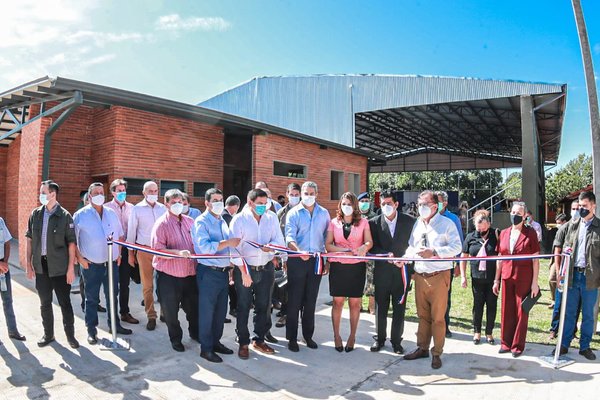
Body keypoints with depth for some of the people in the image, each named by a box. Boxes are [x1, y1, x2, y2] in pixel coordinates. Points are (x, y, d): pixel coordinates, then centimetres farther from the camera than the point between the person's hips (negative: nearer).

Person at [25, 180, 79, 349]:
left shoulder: (64, 216, -8)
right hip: (41, 266, 4)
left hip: (60, 267, -4)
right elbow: (30, 239, 11)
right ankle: (48, 334, 30)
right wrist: (28, 263, 6)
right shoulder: (35, 214, 4)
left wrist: (71, 267, -10)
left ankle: (70, 334, 19)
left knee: (65, 303, 5)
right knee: (45, 303, 14)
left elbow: (71, 242, -7)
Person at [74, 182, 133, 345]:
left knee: (112, 296, 14)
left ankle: (114, 325, 28)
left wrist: (119, 254, 8)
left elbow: (120, 235, 15)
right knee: (92, 298, 6)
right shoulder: (80, 215, -5)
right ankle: (91, 330, 18)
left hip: (112, 263, 4)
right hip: (91, 264, -4)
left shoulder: (112, 213, 8)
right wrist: (80, 258, -10)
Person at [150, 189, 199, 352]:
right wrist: (178, 252, -28)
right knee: (171, 310, 11)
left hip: (189, 273, 4)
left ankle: (195, 333, 41)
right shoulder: (162, 224, -10)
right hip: (169, 275, -4)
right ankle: (175, 338, 32)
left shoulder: (190, 221, 6)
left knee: (193, 306, 17)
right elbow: (158, 249, -18)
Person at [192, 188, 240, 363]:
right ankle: (206, 348, 16)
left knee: (221, 310, 15)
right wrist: (227, 242, -23)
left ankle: (215, 342, 31)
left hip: (224, 271, 8)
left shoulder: (222, 222, 14)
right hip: (208, 272, -7)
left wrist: (230, 268, 13)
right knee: (207, 311, 3)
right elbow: (204, 247, -24)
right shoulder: (201, 222, -10)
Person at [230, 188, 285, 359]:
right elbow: (235, 248, -12)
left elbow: (279, 241, 1)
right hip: (244, 268, -3)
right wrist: (244, 271, -15)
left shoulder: (272, 217, 1)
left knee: (264, 306, 13)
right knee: (243, 307, 7)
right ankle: (243, 343, 22)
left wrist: (269, 246, -22)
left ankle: (259, 339, 31)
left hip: (266, 268, 3)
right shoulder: (239, 219, -9)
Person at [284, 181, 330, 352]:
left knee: (311, 300, 11)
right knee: (294, 300, 3)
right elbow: (290, 237, -13)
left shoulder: (324, 213, 9)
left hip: (316, 260, 3)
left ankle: (308, 335, 24)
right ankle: (292, 338, 13)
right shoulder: (293, 213, -1)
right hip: (297, 260, -3)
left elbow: (327, 237, 11)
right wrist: (299, 251, -32)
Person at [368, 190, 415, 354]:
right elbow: (372, 247, -4)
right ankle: (380, 339, 26)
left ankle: (396, 341, 23)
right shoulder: (374, 222, -1)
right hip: (382, 271, 0)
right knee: (380, 308, 10)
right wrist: (387, 255, -18)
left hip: (402, 271, 0)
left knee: (399, 309, 8)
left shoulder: (409, 221, 0)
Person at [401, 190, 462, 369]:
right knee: (423, 315, 15)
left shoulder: (447, 224, -6)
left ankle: (437, 353, 15)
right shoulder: (417, 223, 12)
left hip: (439, 276, -5)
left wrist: (434, 252, -23)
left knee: (438, 317, 2)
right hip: (420, 275, 5)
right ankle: (422, 348, 28)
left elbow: (456, 247, -14)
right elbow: (412, 246, 16)